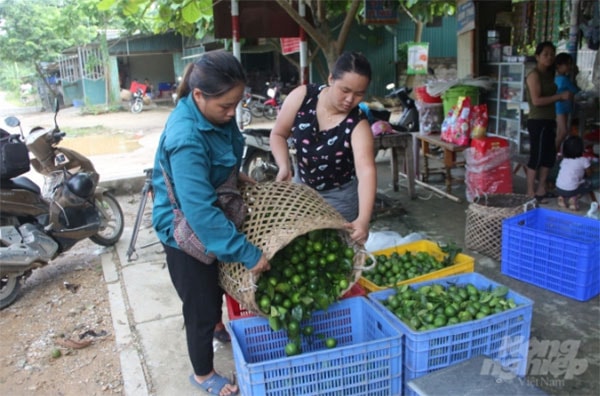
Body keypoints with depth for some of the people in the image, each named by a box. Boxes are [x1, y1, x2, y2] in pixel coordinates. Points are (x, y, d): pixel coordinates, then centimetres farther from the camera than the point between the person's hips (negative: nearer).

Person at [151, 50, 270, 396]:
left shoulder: (215, 113, -10)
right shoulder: (186, 139, -37)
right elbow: (200, 211, -39)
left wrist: (236, 175, 1)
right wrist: (249, 254, -37)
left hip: (212, 213, 9)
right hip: (186, 230, -8)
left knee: (217, 284, 31)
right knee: (201, 306, 10)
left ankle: (216, 329, 60)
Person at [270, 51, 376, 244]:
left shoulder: (358, 125, -26)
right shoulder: (302, 97, -19)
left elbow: (366, 171, -39)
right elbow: (278, 134, -6)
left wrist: (363, 219, -52)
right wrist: (284, 167, -24)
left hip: (339, 195, -3)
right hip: (301, 186, 3)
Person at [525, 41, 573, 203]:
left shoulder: (548, 74, 15)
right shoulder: (534, 75, -12)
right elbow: (537, 100, -21)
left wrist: (564, 97, 2)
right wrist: (560, 96, -18)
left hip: (549, 120, 9)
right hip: (538, 122, -9)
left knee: (549, 155, 12)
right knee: (536, 157, -4)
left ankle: (541, 190, 22)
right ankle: (531, 192, 5)